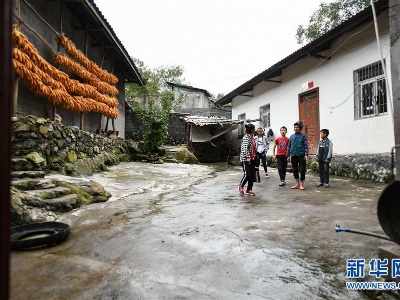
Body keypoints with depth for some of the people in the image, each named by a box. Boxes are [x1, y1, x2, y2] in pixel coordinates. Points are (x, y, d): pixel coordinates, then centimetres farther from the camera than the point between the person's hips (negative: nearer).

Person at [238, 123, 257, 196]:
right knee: (247, 174, -8)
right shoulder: (246, 137, -14)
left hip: (252, 159, 9)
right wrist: (248, 157, -26)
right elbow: (245, 148, -22)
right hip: (246, 159, -9)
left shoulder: (252, 138, 13)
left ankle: (249, 190, 16)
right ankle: (241, 186, 16)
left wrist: (254, 156, 19)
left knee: (252, 175, 7)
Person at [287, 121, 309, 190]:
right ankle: (297, 184, 22)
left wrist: (306, 155, -15)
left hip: (301, 155, -4)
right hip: (293, 156, 4)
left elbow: (306, 146, -5)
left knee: (302, 170, -1)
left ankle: (301, 184, 9)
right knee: (295, 170, 10)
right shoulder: (292, 136, 10)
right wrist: (288, 155, 10)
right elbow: (289, 146, 13)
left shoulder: (303, 136, 0)